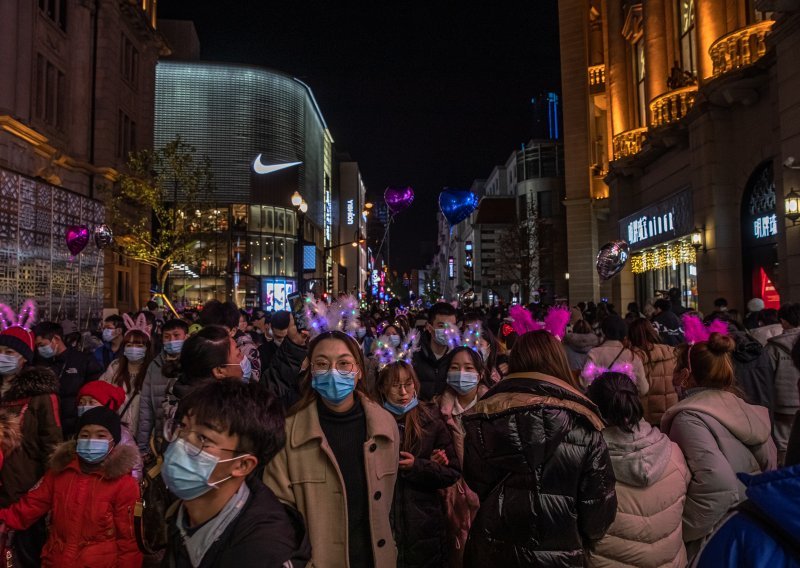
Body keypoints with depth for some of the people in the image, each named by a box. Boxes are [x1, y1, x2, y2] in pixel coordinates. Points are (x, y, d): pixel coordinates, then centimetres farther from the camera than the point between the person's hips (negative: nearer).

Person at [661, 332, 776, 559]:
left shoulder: (690, 417, -20)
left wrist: (679, 530, -21)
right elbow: (770, 465, 8)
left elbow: (718, 483, -31)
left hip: (712, 540, -7)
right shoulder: (744, 409, 2)